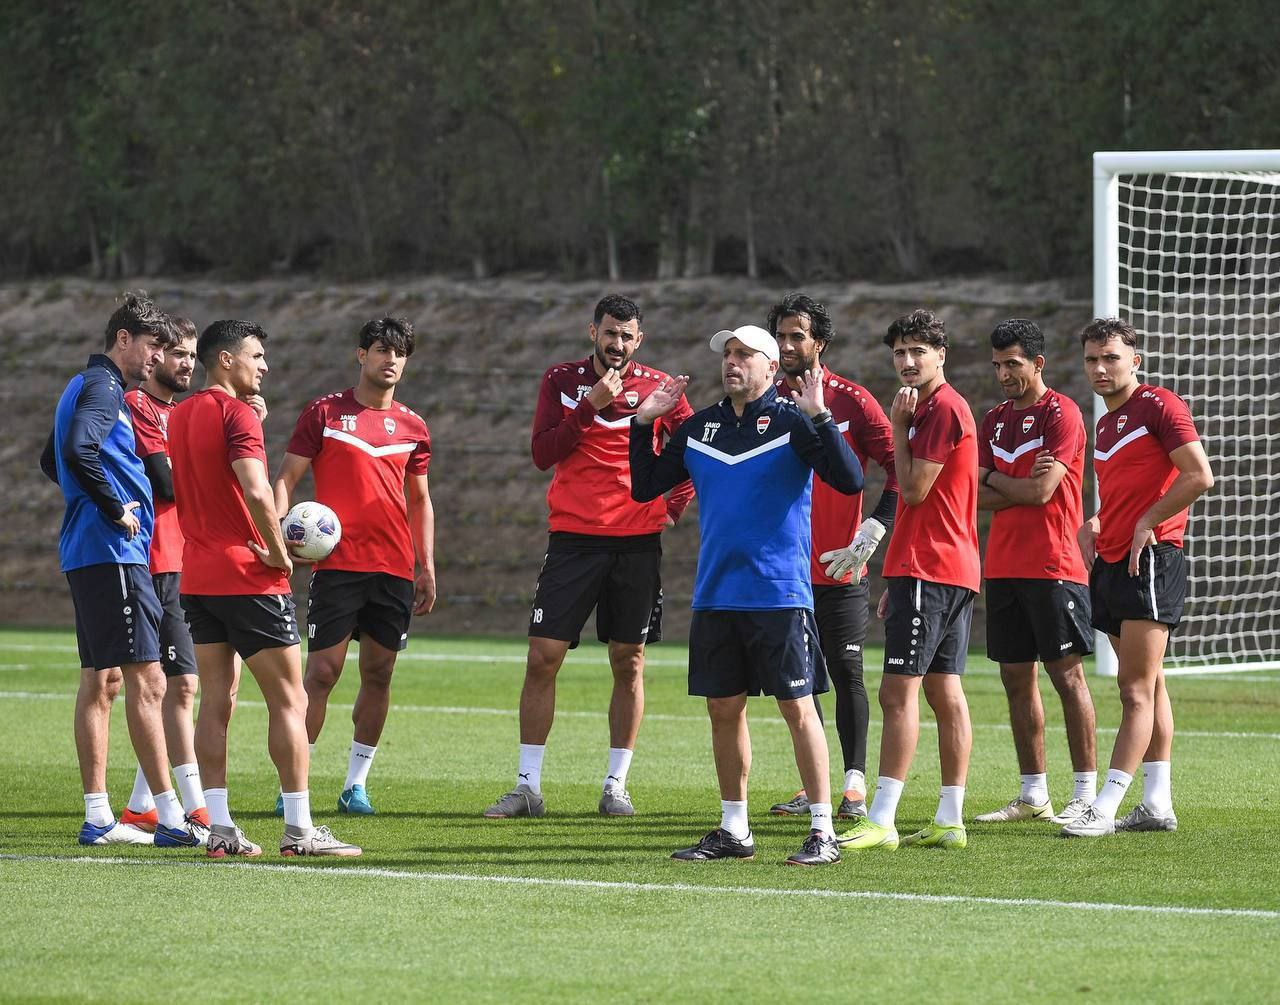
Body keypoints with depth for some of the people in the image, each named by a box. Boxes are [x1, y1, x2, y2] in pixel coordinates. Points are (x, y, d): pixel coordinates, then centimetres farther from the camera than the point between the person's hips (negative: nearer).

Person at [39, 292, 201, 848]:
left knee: (100, 681, 11)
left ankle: (97, 817, 12)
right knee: (146, 681, -12)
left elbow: (51, 461, 31)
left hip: (85, 554, 11)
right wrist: (117, 510, -18)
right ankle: (170, 819, -14)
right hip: (113, 553, -11)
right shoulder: (103, 389, -11)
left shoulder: (83, 387, 20)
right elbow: (79, 449, -28)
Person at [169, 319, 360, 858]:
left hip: (196, 578, 8)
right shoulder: (236, 414, -13)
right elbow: (256, 491, -25)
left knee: (217, 699, 7)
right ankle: (299, 829, -4)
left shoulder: (180, 415, 12)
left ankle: (219, 828, 3)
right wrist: (278, 553, -13)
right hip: (248, 580, -8)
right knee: (288, 699, -2)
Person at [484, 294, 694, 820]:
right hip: (573, 536, 0)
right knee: (542, 657, -5)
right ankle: (528, 787, 0)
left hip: (637, 539, 0)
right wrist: (591, 405, -15)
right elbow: (543, 453, -7)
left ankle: (616, 785, 12)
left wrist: (675, 505, 3)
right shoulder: (562, 380, 4)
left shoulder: (657, 386, 3)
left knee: (629, 662, 4)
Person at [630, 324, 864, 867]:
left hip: (779, 593, -6)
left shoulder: (791, 421, -5)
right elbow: (645, 486, 18)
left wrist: (818, 419, -25)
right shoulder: (699, 427, 12)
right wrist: (643, 424, 7)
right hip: (715, 594, 6)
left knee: (797, 706, -6)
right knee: (724, 709, 9)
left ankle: (822, 832, -4)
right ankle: (734, 831, 18)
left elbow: (849, 480, -15)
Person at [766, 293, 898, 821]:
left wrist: (873, 530, -14)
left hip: (839, 570, -4)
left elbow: (898, 468, -6)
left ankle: (855, 784, 1)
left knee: (846, 674, -3)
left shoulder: (852, 401, -4)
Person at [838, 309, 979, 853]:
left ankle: (881, 821, -12)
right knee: (946, 694, 8)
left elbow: (913, 490, -16)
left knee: (899, 691, -10)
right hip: (953, 570, 10)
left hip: (927, 572, -10)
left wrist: (898, 428, -6)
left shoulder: (942, 408, -12)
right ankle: (950, 821, 8)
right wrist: (896, 583, 22)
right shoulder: (932, 407, 19)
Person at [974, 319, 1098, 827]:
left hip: (1053, 568, -7)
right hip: (1004, 569, 7)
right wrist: (1021, 485, -9)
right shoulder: (995, 420, 15)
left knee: (1067, 674, -5)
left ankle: (1085, 794, -3)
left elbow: (1042, 491, -15)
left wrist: (994, 479, 1)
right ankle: (1032, 796, 13)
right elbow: (977, 496, 7)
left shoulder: (1061, 413, -6)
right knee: (1016, 677, 7)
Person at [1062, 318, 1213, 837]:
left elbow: (1200, 477, -17)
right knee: (1148, 687, 11)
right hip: (1112, 562, 9)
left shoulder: (1159, 406, -8)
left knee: (1136, 690, -10)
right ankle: (1157, 804, 13)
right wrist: (1094, 526, 11)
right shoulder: (1105, 425, 18)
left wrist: (1146, 524, -15)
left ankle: (1104, 808, -16)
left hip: (1150, 561, -9)